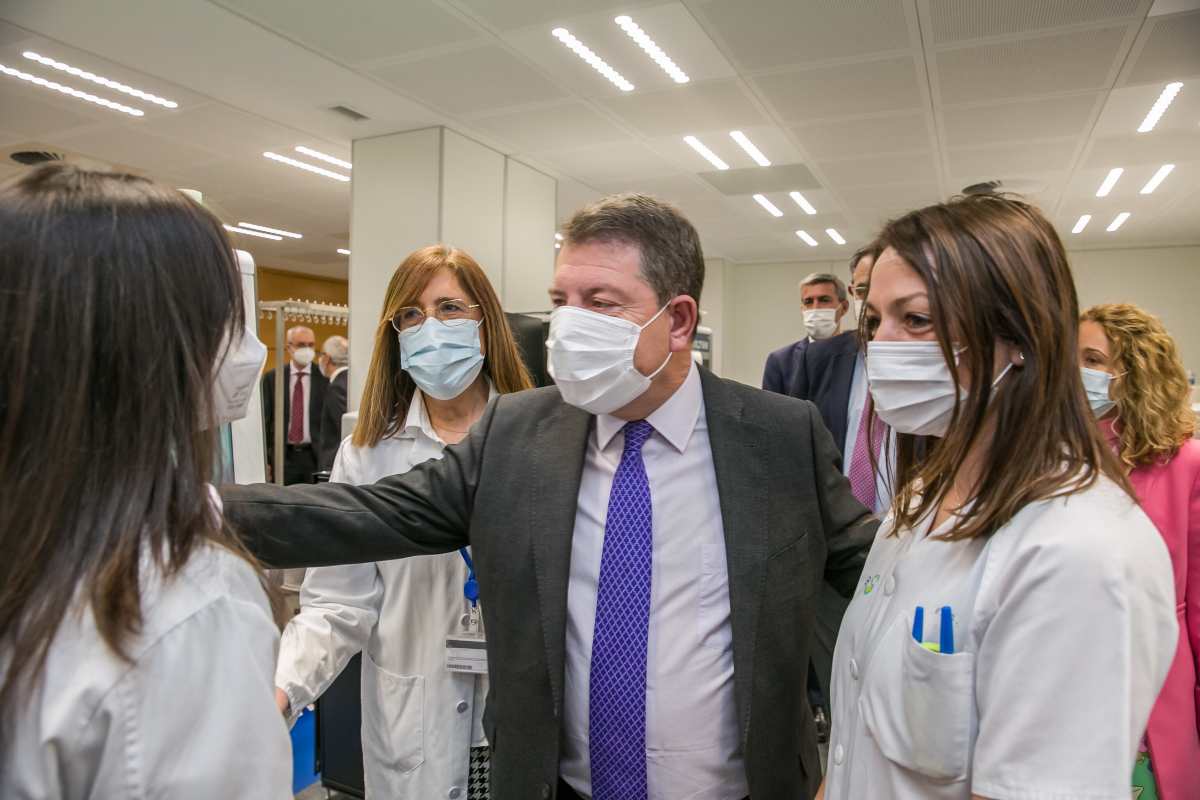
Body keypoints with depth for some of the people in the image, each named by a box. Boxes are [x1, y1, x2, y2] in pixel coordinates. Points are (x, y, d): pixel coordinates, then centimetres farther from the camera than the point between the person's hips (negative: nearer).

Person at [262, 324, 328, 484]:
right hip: (283, 456, 1)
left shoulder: (324, 378, -2)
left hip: (316, 456, -1)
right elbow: (264, 418, 4)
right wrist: (264, 458, -1)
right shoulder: (271, 378, 2)